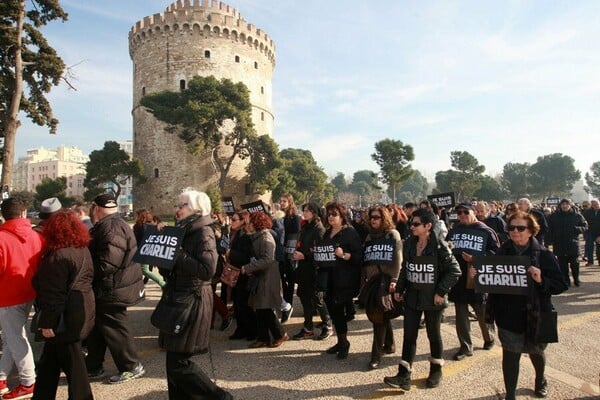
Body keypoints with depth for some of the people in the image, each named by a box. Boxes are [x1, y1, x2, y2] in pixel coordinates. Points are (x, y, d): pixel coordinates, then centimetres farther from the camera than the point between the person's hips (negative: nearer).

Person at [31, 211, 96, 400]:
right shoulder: (83, 250, 7)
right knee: (50, 357, 22)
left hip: (67, 317, -9)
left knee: (71, 361, 3)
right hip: (82, 310, 9)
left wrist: (47, 322, -15)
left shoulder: (58, 256, -20)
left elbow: (54, 294, -20)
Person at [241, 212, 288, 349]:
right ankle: (262, 338, 20)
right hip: (259, 277, 9)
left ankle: (280, 334, 12)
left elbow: (267, 259, -25)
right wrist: (249, 268, 0)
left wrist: (247, 267, -23)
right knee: (260, 309, 11)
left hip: (267, 279, -9)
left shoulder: (266, 237, -15)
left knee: (266, 310, -4)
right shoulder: (257, 237, 13)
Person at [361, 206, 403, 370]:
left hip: (385, 280, -6)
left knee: (379, 316, -10)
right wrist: (363, 280, 14)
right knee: (372, 313, 11)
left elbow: (398, 259, -7)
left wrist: (394, 280, -16)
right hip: (371, 280, 6)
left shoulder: (393, 234, 0)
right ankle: (389, 344, 32)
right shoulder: (370, 236, 17)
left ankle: (376, 355, -3)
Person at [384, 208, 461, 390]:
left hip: (432, 298, -4)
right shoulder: (408, 243, 0)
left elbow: (454, 271, -13)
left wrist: (441, 291, -16)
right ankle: (404, 375, 10)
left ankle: (436, 370, 34)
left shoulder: (439, 246, -16)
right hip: (412, 296, 4)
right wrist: (399, 288, 7)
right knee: (409, 334, 4)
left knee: (433, 334, 13)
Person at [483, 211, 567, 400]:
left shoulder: (543, 254, -9)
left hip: (535, 315, 0)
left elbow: (561, 285, -11)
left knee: (536, 352, 22)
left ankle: (540, 380, 54)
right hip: (509, 315, 0)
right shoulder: (502, 252, -4)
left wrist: (541, 280, -26)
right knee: (510, 354, 1)